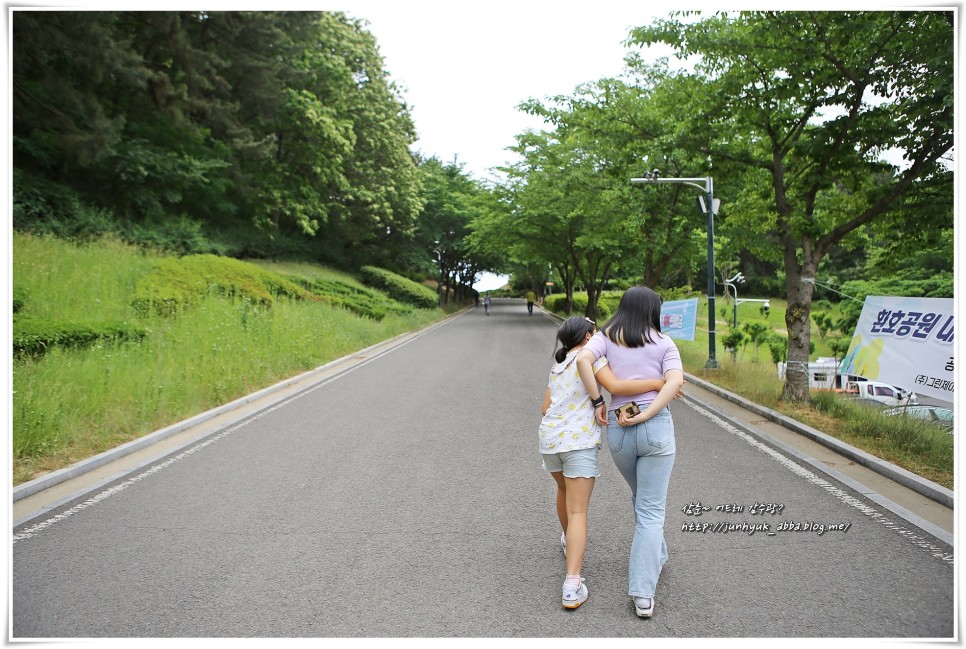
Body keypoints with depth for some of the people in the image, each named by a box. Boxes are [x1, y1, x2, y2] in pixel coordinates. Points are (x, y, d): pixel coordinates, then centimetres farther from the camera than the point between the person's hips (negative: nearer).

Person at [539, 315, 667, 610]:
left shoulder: (557, 366, 19)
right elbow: (615, 386, -19)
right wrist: (658, 383, -13)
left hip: (550, 437, 7)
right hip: (579, 441, -7)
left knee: (564, 490, 31)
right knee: (578, 511, -7)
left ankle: (568, 540, 55)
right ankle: (572, 586, -14)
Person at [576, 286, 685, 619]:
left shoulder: (606, 337, 7)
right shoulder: (664, 343, 6)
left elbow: (583, 359, -13)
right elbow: (675, 381, -10)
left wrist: (597, 401, -6)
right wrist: (644, 416, -13)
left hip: (617, 429, 2)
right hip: (656, 427, -2)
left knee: (641, 498, 28)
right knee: (651, 510, 2)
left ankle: (656, 557, 44)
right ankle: (643, 594, -2)